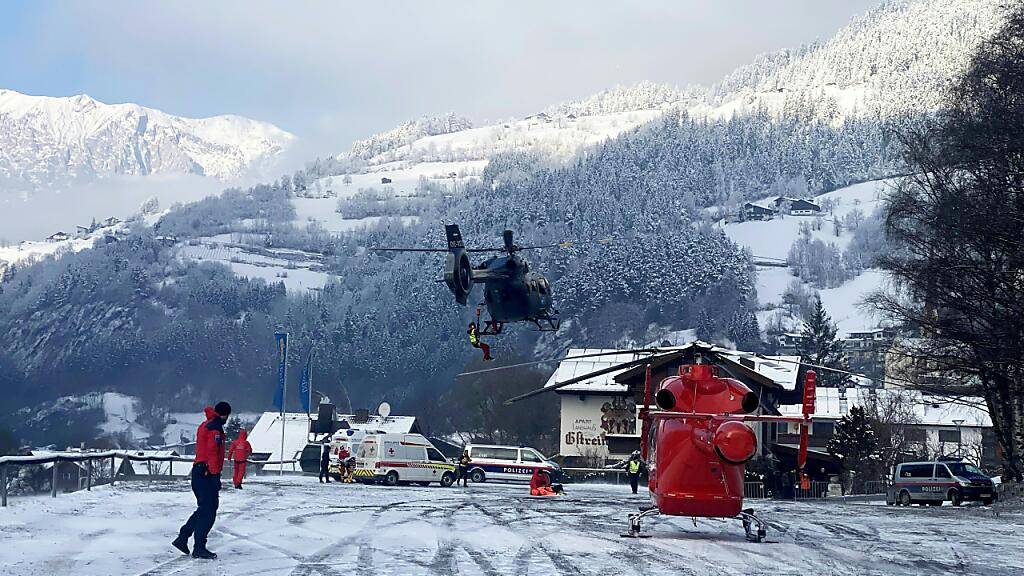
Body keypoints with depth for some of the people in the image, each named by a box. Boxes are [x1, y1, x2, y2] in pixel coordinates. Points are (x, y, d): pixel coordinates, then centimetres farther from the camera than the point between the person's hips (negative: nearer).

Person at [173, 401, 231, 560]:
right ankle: (199, 548, -6)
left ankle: (182, 539, 18)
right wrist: (216, 476, -21)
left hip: (198, 471, 10)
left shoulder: (204, 426, 19)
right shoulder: (215, 428, -12)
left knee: (203, 509, 18)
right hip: (207, 474, -10)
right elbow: (212, 453, -19)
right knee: (209, 512, -6)